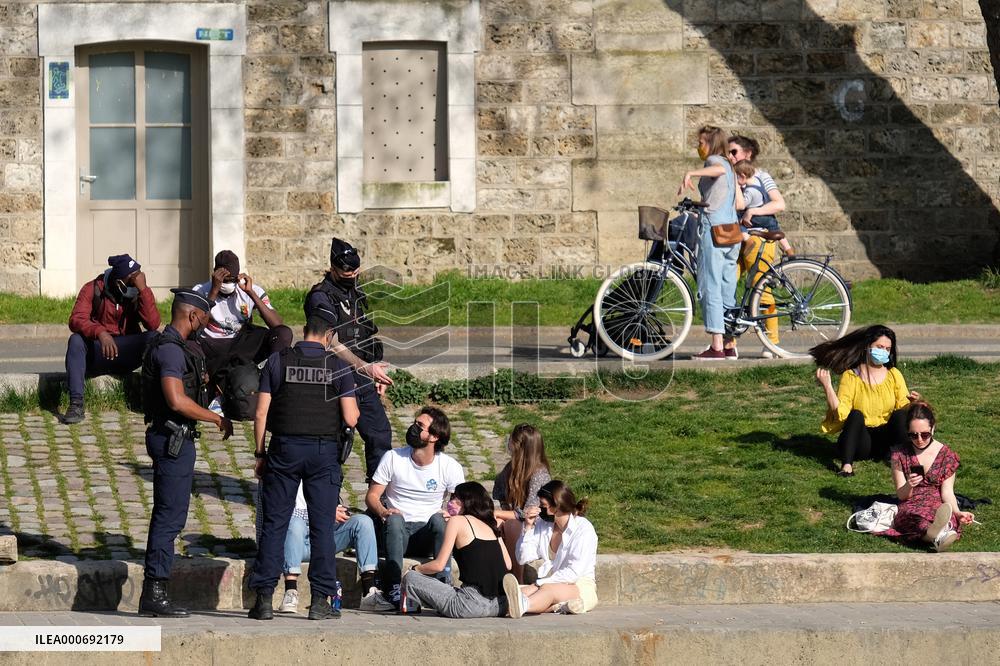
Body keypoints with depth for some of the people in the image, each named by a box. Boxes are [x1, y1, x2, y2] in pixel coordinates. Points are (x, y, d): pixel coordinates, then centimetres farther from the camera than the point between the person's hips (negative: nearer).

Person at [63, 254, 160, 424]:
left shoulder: (141, 292, -3)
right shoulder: (93, 289, -7)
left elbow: (153, 324, -19)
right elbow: (76, 320, -21)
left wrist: (143, 289, -24)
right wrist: (100, 332, -40)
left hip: (127, 354, 1)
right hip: (97, 352, -1)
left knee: (153, 338, -25)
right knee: (76, 340, -31)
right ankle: (76, 404, -37)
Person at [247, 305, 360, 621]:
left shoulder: (278, 361, 1)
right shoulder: (338, 367, -1)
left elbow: (261, 413, 0)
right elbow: (351, 418, -5)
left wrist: (259, 453, 7)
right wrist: (354, 406, 18)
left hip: (284, 449, 1)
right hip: (324, 452, -1)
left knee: (274, 524, 3)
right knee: (322, 526, 4)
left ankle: (264, 598, -1)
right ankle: (320, 601, 2)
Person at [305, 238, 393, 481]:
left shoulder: (355, 293, 14)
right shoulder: (321, 298, -13)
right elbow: (334, 345, -21)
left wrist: (377, 372, 18)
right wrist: (366, 368, -28)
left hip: (362, 381, 8)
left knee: (380, 433, 7)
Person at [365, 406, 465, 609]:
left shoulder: (450, 467, -1)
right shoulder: (393, 458, 0)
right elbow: (372, 496, 3)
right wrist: (383, 512, -20)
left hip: (428, 534, 0)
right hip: (397, 532, 0)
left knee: (438, 519, -32)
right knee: (394, 519, -33)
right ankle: (395, 588, -42)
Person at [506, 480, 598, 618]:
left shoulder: (584, 529, -7)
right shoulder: (542, 526, 12)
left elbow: (574, 571, -16)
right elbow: (523, 558, 9)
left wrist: (539, 584, -22)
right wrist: (528, 527, -3)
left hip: (581, 587, -5)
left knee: (549, 590, -39)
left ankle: (522, 604, -73)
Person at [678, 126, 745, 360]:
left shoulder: (713, 160, -2)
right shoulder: (729, 167, 22)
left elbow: (719, 169, -28)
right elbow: (740, 203, 20)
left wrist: (691, 174, -33)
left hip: (713, 227, -9)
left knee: (710, 287, -10)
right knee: (727, 288, 11)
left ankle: (717, 346, -16)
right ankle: (730, 346, 12)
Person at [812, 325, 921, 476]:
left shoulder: (894, 375, 6)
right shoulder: (851, 377, -3)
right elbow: (840, 413, -11)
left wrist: (912, 402, -22)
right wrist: (827, 387, -20)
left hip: (886, 441, 2)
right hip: (860, 439, -2)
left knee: (900, 415, -24)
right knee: (856, 415, -30)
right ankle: (847, 465, -42)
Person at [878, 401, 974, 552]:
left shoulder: (946, 455, 7)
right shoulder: (900, 454, 6)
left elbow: (947, 491, 3)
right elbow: (901, 495, 5)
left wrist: (957, 512, -18)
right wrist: (908, 486, -20)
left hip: (938, 505, 2)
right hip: (910, 507, -2)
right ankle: (939, 536, -71)